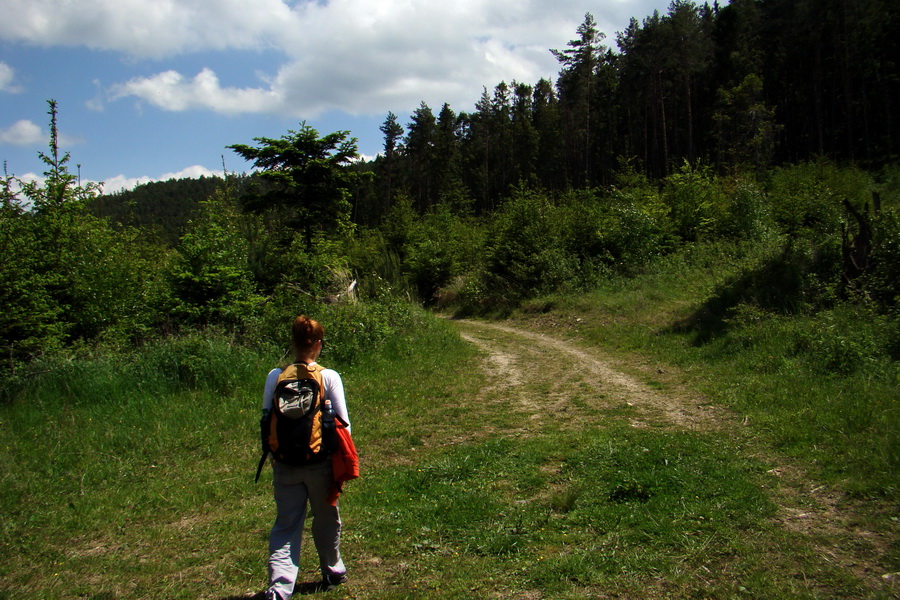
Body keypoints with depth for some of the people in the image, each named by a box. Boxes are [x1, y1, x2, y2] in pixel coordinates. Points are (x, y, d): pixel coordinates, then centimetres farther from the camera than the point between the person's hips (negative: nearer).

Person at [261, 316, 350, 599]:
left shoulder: (275, 377, -5)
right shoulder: (329, 377, -11)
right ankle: (332, 572, 39)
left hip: (285, 464, 1)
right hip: (320, 463, -1)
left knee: (285, 526, 8)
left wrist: (274, 454, 15)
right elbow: (342, 423, -9)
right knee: (326, 519, 19)